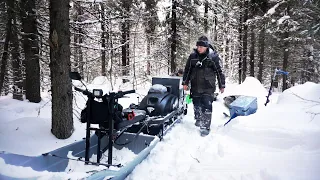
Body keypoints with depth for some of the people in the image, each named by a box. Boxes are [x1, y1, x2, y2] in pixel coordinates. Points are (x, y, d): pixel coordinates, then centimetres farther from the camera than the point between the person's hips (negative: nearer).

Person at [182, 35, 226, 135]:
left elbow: (219, 72, 0)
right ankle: (198, 119, 38)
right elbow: (187, 70, 12)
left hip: (208, 88, -4)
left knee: (206, 107, -9)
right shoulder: (193, 56, 3)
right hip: (195, 87, 4)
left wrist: (222, 85, 3)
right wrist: (185, 82, 11)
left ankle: (206, 127, -2)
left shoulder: (213, 57, -5)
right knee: (196, 106, 16)